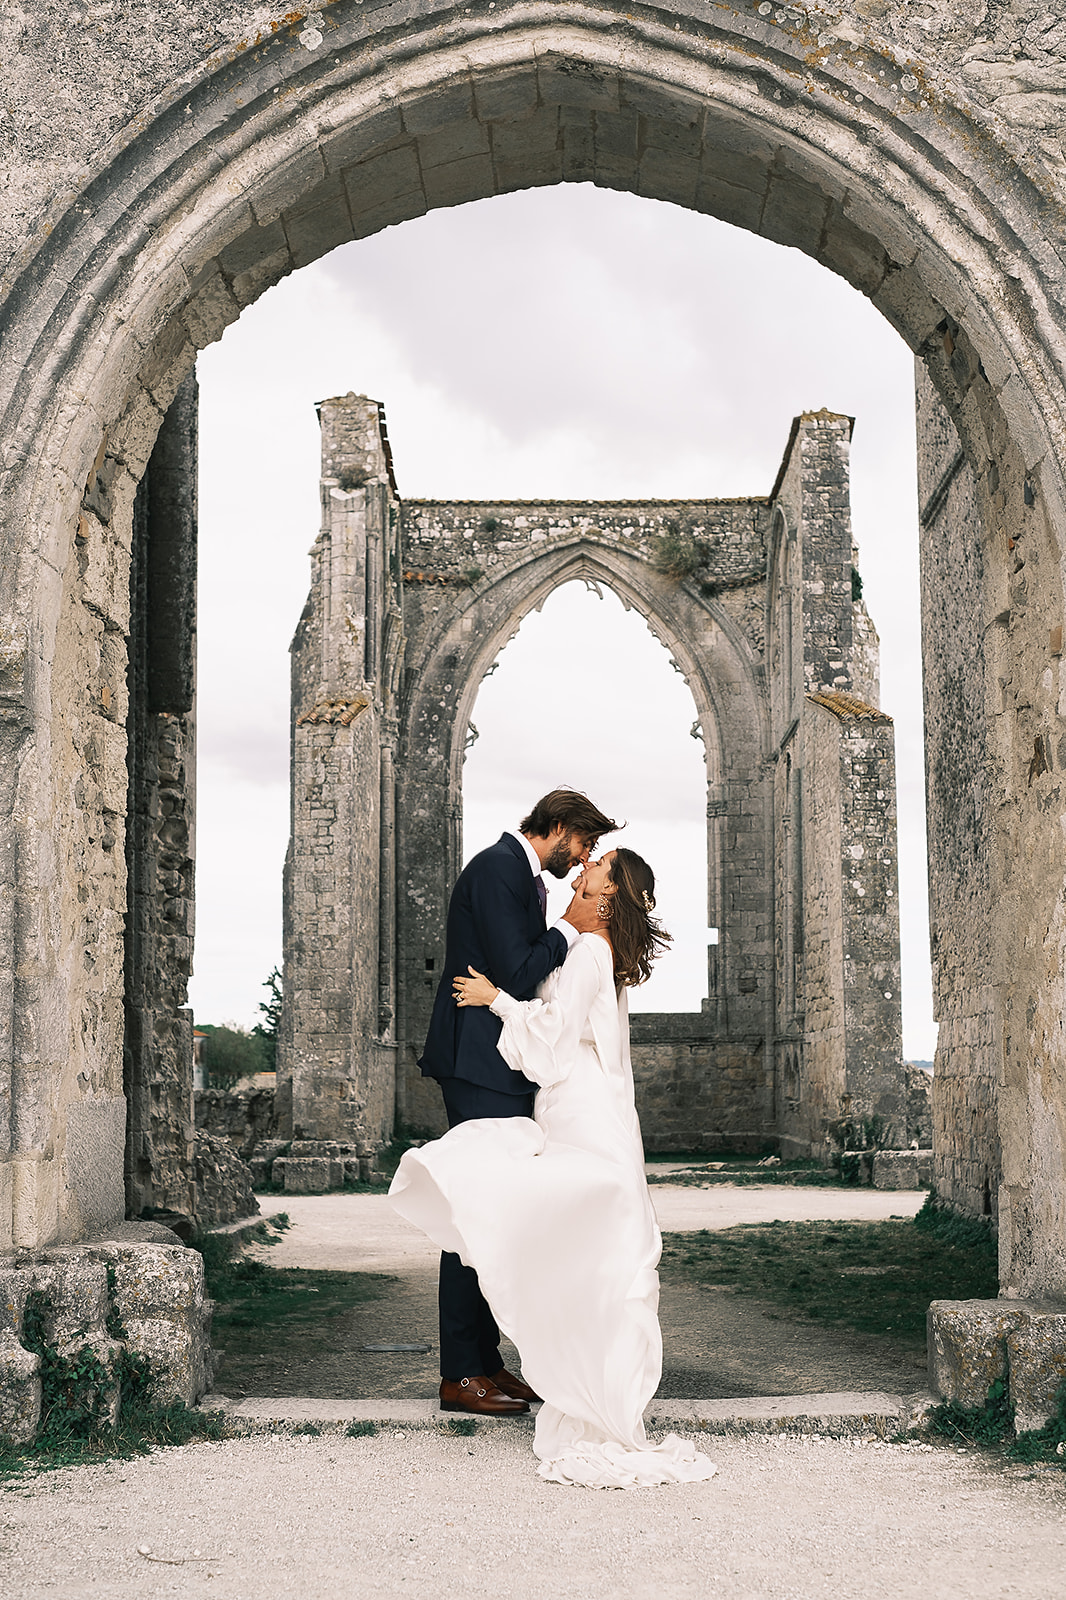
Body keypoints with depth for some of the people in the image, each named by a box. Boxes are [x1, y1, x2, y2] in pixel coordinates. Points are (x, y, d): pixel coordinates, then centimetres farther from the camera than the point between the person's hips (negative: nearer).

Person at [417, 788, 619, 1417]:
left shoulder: (522, 874, 19)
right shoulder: (497, 869, -13)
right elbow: (518, 976, -20)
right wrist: (570, 930, -10)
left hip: (504, 1070, 11)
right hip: (481, 1065, -11)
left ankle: (487, 1361, 18)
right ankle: (461, 1376, -2)